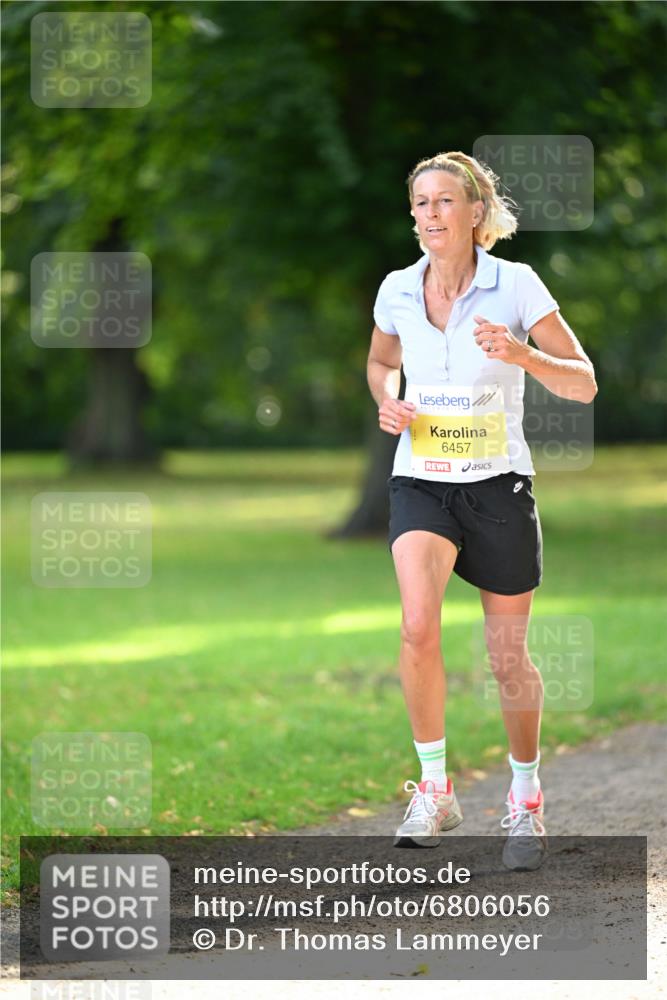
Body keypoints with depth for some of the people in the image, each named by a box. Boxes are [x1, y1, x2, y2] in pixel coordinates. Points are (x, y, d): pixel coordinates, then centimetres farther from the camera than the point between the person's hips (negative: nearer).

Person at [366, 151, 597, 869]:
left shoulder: (516, 285, -9)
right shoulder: (397, 290, 1)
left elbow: (584, 384, -7)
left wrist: (523, 355, -26)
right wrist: (387, 401, 0)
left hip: (499, 486, -1)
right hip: (420, 484, 1)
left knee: (508, 659, 6)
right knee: (418, 626, -24)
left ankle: (526, 797, 29)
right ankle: (434, 789, -10)